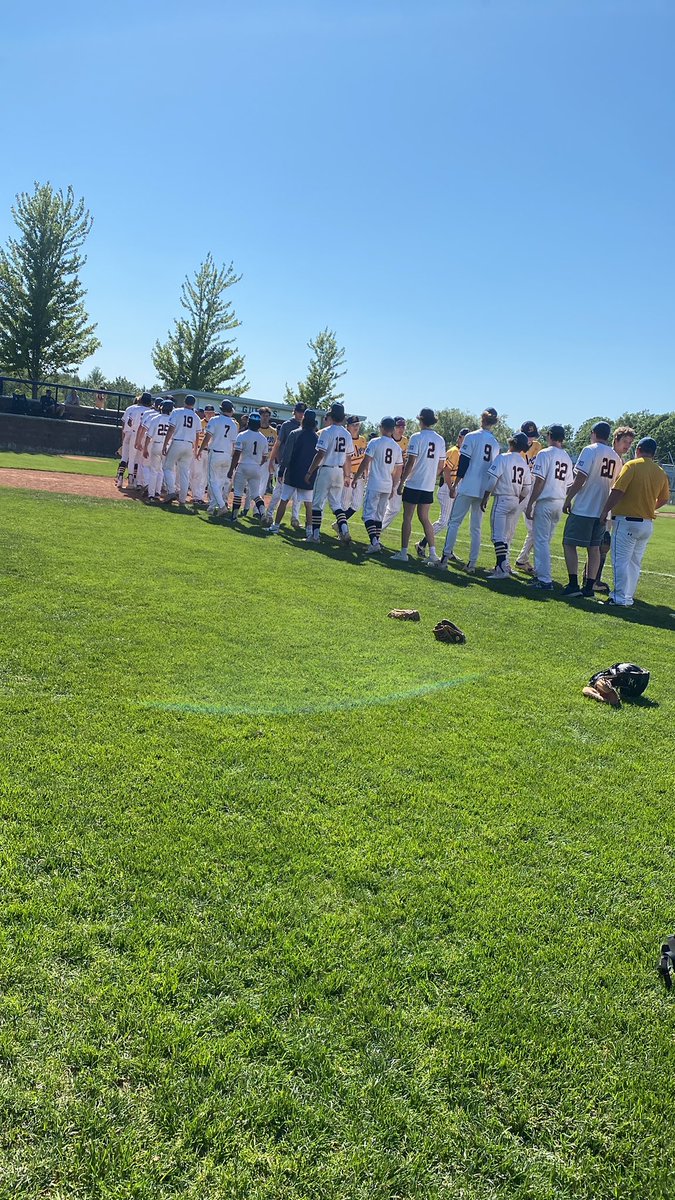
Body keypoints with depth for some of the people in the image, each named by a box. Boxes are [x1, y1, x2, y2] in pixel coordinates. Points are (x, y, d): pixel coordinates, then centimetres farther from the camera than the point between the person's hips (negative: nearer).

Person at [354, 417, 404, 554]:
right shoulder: (397, 447, 8)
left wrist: (356, 477, 0)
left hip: (374, 485, -5)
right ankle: (377, 540, 23)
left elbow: (365, 462, -11)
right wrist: (394, 487, 22)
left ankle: (374, 542, -20)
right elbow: (398, 470, 12)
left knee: (369, 513, -6)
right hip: (387, 486, 6)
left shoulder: (374, 442, -8)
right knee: (379, 515, 18)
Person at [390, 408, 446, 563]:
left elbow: (410, 462, -15)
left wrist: (401, 482, -9)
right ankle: (433, 553, 9)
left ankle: (403, 553, 4)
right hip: (429, 486, 6)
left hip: (413, 484, -6)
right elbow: (441, 465, 11)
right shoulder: (440, 440, 7)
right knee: (424, 518, 15)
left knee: (407, 517, 2)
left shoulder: (417, 437, -11)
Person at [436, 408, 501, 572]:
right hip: (483, 490, 5)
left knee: (454, 522, 2)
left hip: (467, 487, -4)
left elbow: (463, 463, -9)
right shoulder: (495, 443, 10)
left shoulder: (472, 437, -6)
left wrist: (455, 484, -3)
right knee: (476, 528, 9)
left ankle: (446, 557, -3)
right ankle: (472, 563, 7)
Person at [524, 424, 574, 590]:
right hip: (560, 503, 7)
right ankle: (541, 575, 23)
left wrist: (530, 504, -11)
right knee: (545, 540, 17)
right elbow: (568, 485, 15)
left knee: (541, 540, -5)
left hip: (545, 502, -7)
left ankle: (545, 580, -9)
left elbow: (539, 481, -13)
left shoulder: (545, 454, -8)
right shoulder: (567, 458, 14)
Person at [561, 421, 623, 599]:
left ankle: (573, 584, -8)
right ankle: (589, 587, 11)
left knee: (569, 544, -1)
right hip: (602, 511, 7)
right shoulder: (616, 457, 12)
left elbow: (580, 479, -15)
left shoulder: (590, 450, -8)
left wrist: (568, 499, -8)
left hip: (583, 509, -7)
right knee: (594, 548, 10)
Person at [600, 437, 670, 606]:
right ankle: (628, 596, 21)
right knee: (635, 562, 14)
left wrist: (605, 511, -10)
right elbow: (663, 499, 18)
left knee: (621, 560, -5)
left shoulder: (632, 465, -9)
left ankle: (621, 599, -8)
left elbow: (617, 491, -17)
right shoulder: (661, 472, 9)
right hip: (648, 523, 6)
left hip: (626, 521, -6)